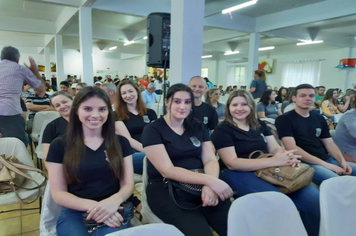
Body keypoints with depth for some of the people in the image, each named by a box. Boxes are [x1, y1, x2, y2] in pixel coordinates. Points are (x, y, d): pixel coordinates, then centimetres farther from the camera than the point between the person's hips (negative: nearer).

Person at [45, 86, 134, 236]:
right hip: (74, 213, 0)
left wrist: (115, 201, -20)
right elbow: (58, 193, -1)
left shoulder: (121, 143, 6)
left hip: (112, 213, 0)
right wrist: (93, 206, -18)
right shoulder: (59, 146, 2)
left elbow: (128, 184, 4)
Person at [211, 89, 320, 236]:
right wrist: (273, 161, -22)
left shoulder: (260, 126, 16)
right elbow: (232, 163, -14)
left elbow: (275, 148, 11)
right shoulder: (222, 130, -3)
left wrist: (289, 157, -16)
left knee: (312, 196, -15)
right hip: (239, 175, -5)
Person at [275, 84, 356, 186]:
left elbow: (330, 143, 17)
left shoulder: (320, 119, 17)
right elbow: (292, 148, -14)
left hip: (328, 160, 7)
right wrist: (324, 164, -18)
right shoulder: (284, 119, -5)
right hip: (305, 163, -7)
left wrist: (342, 161, -4)